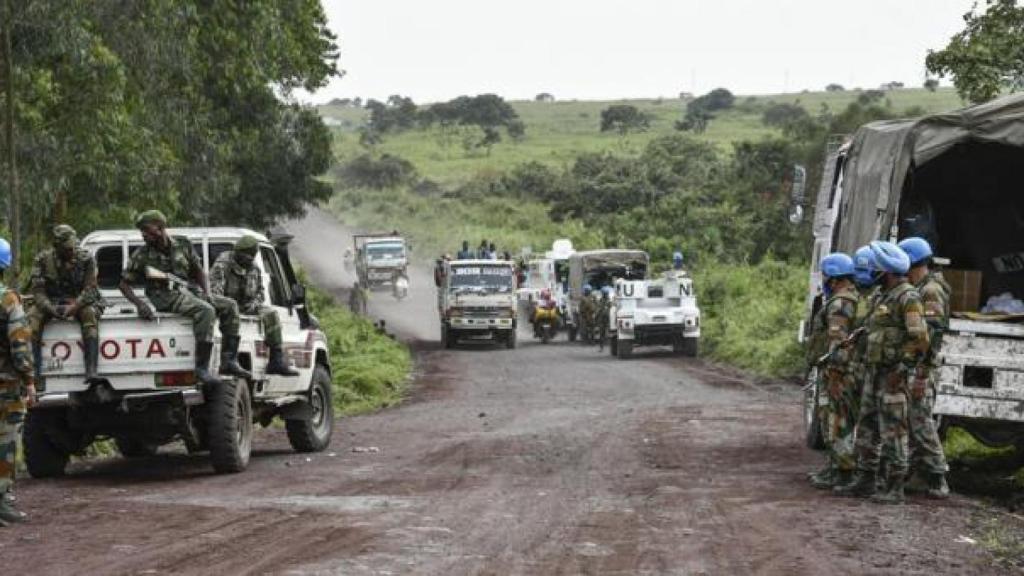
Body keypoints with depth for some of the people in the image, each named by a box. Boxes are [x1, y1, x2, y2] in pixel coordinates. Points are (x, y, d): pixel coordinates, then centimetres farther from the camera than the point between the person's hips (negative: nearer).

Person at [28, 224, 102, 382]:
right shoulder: (43, 259, -5)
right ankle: (33, 369, -33)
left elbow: (90, 289, -13)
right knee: (33, 316, -28)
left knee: (90, 313, -34)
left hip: (80, 302, -1)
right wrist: (51, 308, -29)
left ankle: (91, 370, -44)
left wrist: (74, 306, -32)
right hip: (51, 302, 1)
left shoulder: (86, 259, -8)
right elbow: (37, 291, -9)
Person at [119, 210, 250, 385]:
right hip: (164, 297, -6)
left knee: (229, 305, -7)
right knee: (205, 311, -31)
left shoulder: (182, 245, 7)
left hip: (188, 292, 6)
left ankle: (229, 362, -11)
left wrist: (205, 293, 2)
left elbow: (198, 271, 18)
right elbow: (124, 284, -1)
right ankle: (201, 368, -36)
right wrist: (139, 304, -18)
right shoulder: (142, 255, -2)